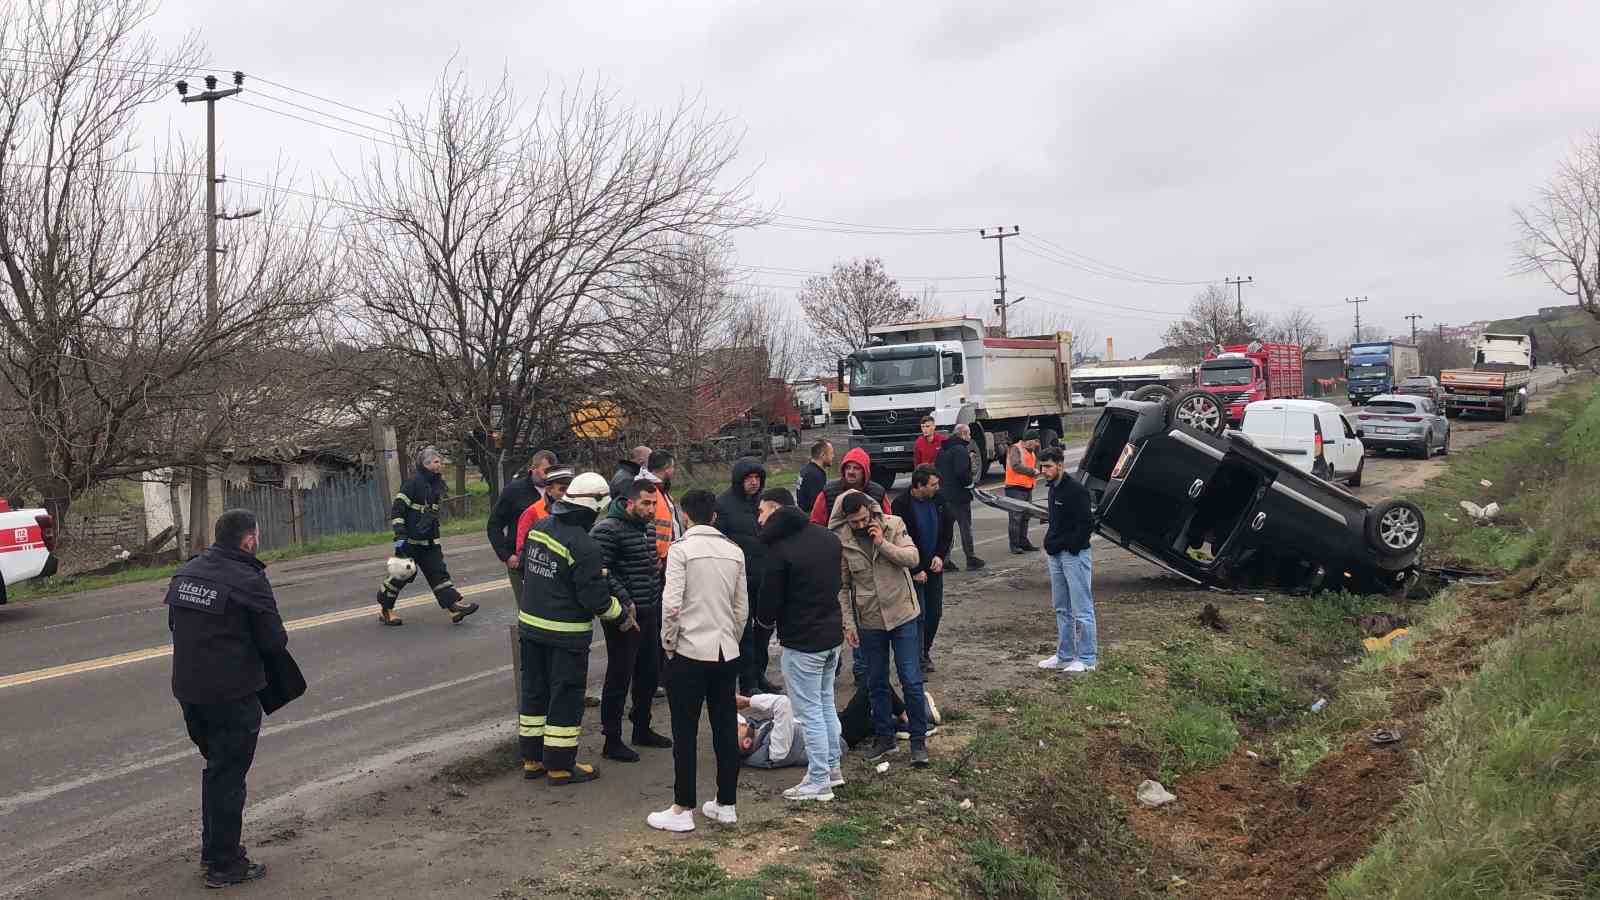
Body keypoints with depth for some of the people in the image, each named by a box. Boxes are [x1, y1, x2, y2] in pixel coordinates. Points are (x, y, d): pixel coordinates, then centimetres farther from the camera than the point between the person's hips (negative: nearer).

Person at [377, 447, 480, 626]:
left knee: (438, 573, 0)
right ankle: (384, 608, 20)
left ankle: (454, 606, -7)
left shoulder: (437, 483, 10)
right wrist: (400, 536, -21)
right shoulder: (414, 483, -14)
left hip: (430, 541, 7)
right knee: (402, 573, 4)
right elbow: (397, 510, -16)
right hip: (411, 540, -7)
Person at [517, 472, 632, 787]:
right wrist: (622, 615, -2)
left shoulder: (538, 528, 1)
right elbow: (595, 597, -19)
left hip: (530, 623, 8)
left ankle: (532, 759, 28)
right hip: (566, 632, -8)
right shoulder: (584, 546, -22)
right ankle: (560, 766, 13)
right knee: (566, 698, 5)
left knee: (534, 690, 17)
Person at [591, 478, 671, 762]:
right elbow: (601, 571, -22)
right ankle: (612, 741, 11)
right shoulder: (607, 530, -16)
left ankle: (642, 730, 35)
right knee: (619, 678, 0)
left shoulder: (649, 527, 12)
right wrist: (624, 602, -23)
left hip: (650, 612, 9)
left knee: (650, 674, 18)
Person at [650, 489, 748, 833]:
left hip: (689, 652, -5)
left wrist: (668, 643, -2)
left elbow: (672, 604, -15)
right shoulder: (734, 551, 6)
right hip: (727, 652, 5)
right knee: (726, 728, 11)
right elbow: (742, 609, 9)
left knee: (685, 732, 3)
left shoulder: (681, 548, -9)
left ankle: (682, 810, 8)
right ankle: (726, 804, 20)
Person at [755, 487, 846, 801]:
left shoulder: (779, 548, -19)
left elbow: (769, 601, -15)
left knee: (810, 710, 2)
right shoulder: (827, 537, 5)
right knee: (826, 702, 21)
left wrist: (765, 622, 6)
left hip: (801, 641, -8)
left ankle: (819, 782, 9)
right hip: (832, 634, 8)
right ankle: (832, 767, 31)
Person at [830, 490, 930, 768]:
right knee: (877, 682, 12)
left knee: (912, 681, 1)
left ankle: (919, 740, 13)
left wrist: (882, 543, -25)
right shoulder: (840, 540, -8)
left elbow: (913, 557, -16)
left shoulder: (893, 525, -8)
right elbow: (842, 586, -3)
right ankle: (885, 737, 28)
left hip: (902, 615, -1)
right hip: (869, 621, 1)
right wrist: (848, 624, -5)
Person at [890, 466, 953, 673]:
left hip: (934, 566, 5)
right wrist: (915, 570, -13)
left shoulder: (939, 500, 0)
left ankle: (925, 651, 26)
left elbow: (948, 530, 8)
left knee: (935, 613, 9)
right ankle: (919, 660, 3)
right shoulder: (901, 505, -16)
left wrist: (940, 556, -6)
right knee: (918, 615, -6)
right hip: (913, 570, -5)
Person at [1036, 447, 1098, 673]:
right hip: (1056, 556, 10)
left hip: (1075, 556, -10)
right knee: (1061, 609, 16)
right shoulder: (1054, 489, 13)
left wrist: (1070, 547, -16)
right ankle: (1064, 655, 25)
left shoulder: (1076, 490, -16)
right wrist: (1049, 544, 12)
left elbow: (1087, 524, -19)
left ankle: (1087, 659, 4)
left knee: (1082, 610, -3)